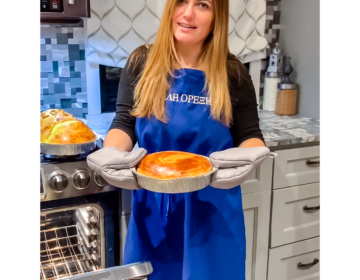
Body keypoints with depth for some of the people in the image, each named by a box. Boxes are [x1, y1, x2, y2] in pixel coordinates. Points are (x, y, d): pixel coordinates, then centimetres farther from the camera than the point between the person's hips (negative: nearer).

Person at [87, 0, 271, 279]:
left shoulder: (232, 73, -4)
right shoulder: (142, 62, -2)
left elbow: (250, 136, 1)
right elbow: (124, 124, 0)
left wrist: (245, 158, -22)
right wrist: (111, 154, -21)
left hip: (213, 209, 0)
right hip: (153, 208, 1)